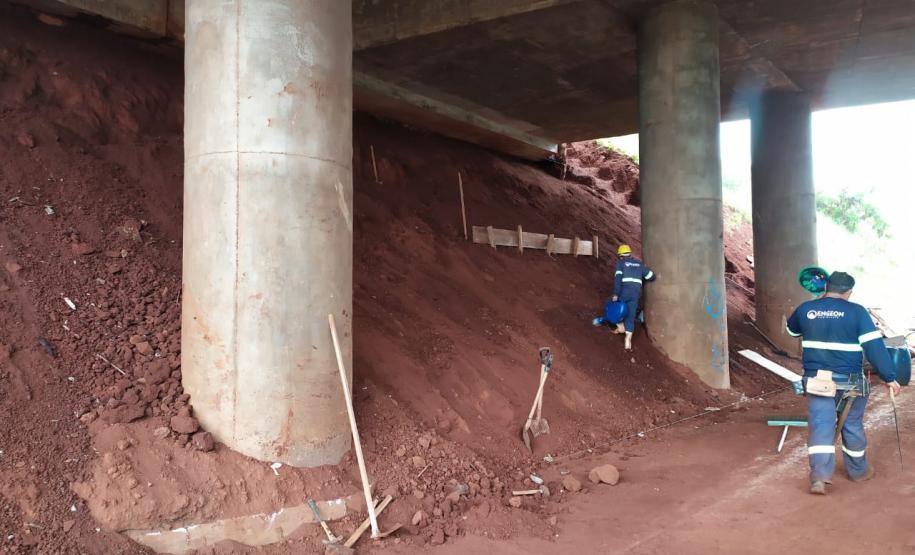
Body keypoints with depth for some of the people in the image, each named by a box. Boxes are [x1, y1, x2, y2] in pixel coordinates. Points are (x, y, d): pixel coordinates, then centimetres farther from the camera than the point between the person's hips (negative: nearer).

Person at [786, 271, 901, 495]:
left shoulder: (805, 309, 2)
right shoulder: (856, 311, -9)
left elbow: (792, 330, 23)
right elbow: (875, 346, -14)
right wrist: (890, 377, -11)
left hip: (817, 380, 2)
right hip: (849, 381, -2)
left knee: (820, 426, -1)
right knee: (852, 425, 16)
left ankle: (819, 475, -15)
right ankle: (858, 470, 33)